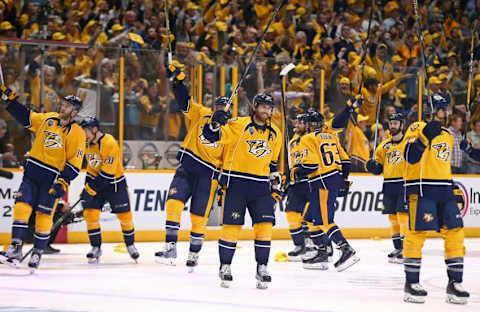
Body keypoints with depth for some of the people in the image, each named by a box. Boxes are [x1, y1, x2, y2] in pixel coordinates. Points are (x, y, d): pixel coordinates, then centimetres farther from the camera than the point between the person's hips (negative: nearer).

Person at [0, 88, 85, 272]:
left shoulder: (76, 134, -8)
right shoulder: (48, 119, 6)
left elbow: (74, 162, -11)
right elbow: (25, 117, 16)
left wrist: (63, 182, -19)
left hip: (52, 179, -4)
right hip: (32, 173, 4)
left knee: (44, 215, -1)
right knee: (22, 206, -10)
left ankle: (37, 254, 12)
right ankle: (15, 249, -11)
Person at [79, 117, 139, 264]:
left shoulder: (109, 143, -25)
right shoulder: (89, 143, 3)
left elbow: (108, 172, -28)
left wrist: (91, 188, -25)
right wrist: (87, 187, 11)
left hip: (115, 183, -6)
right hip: (97, 182, 6)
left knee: (124, 215, 2)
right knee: (90, 213, -8)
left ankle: (130, 245, 24)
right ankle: (96, 247, 1)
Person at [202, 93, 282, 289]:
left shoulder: (275, 134, 12)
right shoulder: (240, 125, -7)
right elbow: (211, 136, -13)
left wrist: (275, 182, 20)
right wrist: (216, 124, -32)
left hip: (260, 185, 4)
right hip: (236, 183, -4)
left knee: (265, 224, -4)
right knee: (232, 224, -2)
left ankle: (262, 267, 5)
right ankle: (225, 266, 11)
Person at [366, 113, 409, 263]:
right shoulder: (384, 145, 15)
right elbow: (379, 165, 21)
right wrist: (374, 166, 1)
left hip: (404, 183, -6)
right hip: (389, 184, 6)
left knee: (403, 214, -13)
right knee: (392, 216, 8)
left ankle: (406, 248, -12)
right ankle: (397, 248, 17)